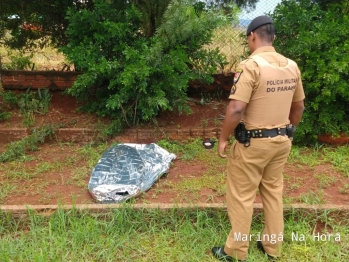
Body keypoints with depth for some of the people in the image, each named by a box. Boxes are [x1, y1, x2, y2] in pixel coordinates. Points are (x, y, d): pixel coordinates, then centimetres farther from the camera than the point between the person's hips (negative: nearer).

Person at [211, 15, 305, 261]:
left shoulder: (251, 65, -19)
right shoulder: (292, 66, 3)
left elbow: (236, 109, -25)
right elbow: (299, 107, 12)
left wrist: (223, 138, -12)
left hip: (253, 142, -7)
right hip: (281, 141, 7)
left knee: (241, 196, 7)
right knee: (273, 191, 19)